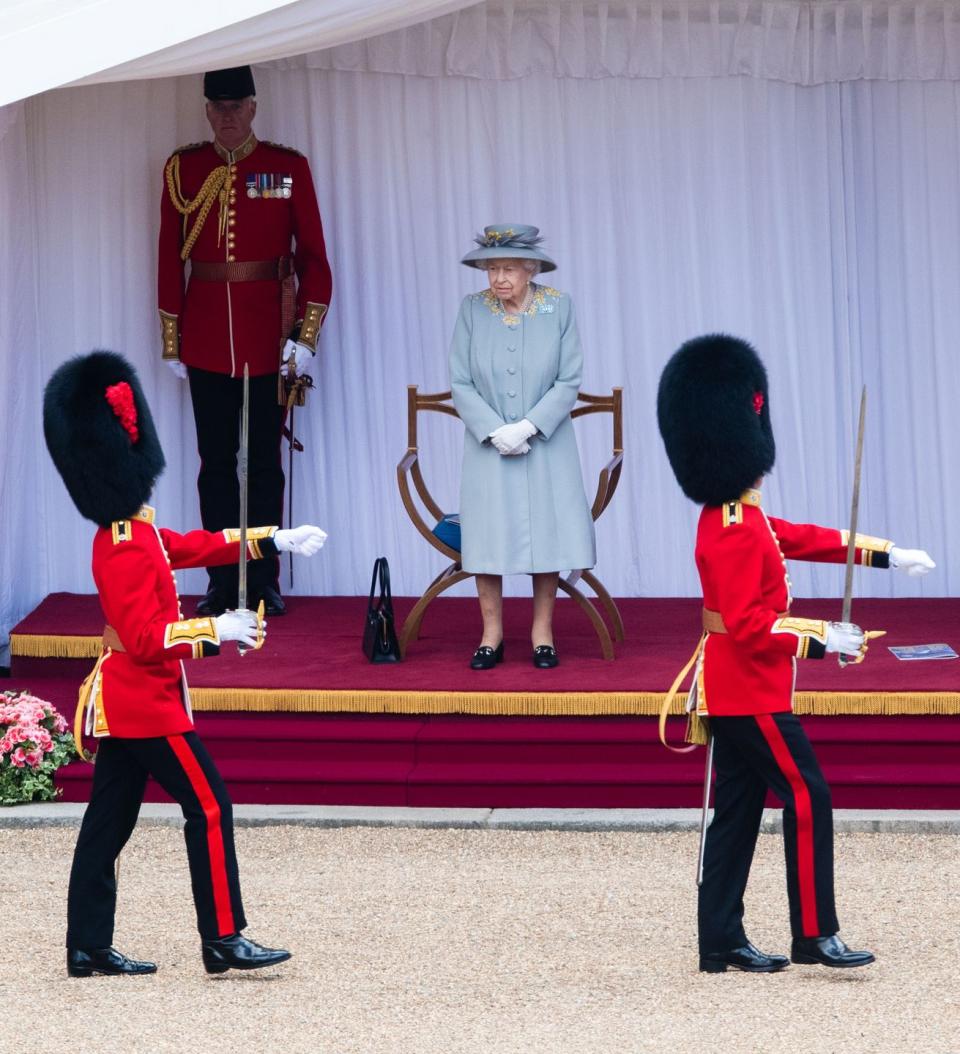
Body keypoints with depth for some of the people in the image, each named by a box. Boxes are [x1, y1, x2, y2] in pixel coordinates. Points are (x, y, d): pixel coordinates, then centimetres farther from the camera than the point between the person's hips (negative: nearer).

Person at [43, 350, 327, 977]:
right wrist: (216, 631, -21)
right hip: (148, 705, -10)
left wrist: (275, 541, 24)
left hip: (123, 704, 10)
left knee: (109, 819, 10)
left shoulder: (138, 536, 10)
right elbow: (146, 639, -26)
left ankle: (89, 948, 12)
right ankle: (224, 940, -5)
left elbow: (196, 546, 24)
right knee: (208, 804, -6)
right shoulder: (129, 552, -21)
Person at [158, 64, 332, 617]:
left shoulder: (289, 168, 0)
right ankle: (222, 583, 9)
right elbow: (170, 257, 7)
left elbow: (314, 256, 0)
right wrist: (172, 340, 4)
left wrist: (305, 337, -8)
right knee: (216, 461, 5)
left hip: (269, 333, -1)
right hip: (207, 336, 1)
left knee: (266, 461, 3)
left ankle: (265, 581, 9)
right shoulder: (183, 169, 4)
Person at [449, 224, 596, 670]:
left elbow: (569, 382, -6)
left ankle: (542, 633, 11)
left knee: (546, 529, 1)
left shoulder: (558, 308, -4)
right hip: (488, 445, 0)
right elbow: (461, 383, -3)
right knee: (487, 533, -1)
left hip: (545, 443, 0)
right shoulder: (472, 309, -2)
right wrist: (494, 431, -14)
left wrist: (528, 427, -16)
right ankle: (491, 635, 8)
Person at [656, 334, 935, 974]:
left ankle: (722, 943, 13)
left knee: (739, 811, 11)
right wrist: (823, 640, -20)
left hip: (735, 690, 10)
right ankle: (814, 935, -3)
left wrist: (888, 555, 22)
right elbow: (749, 625, -25)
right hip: (751, 692, -10)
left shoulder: (736, 518, 10)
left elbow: (804, 538, 22)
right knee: (808, 798, -6)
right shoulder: (736, 532, -22)